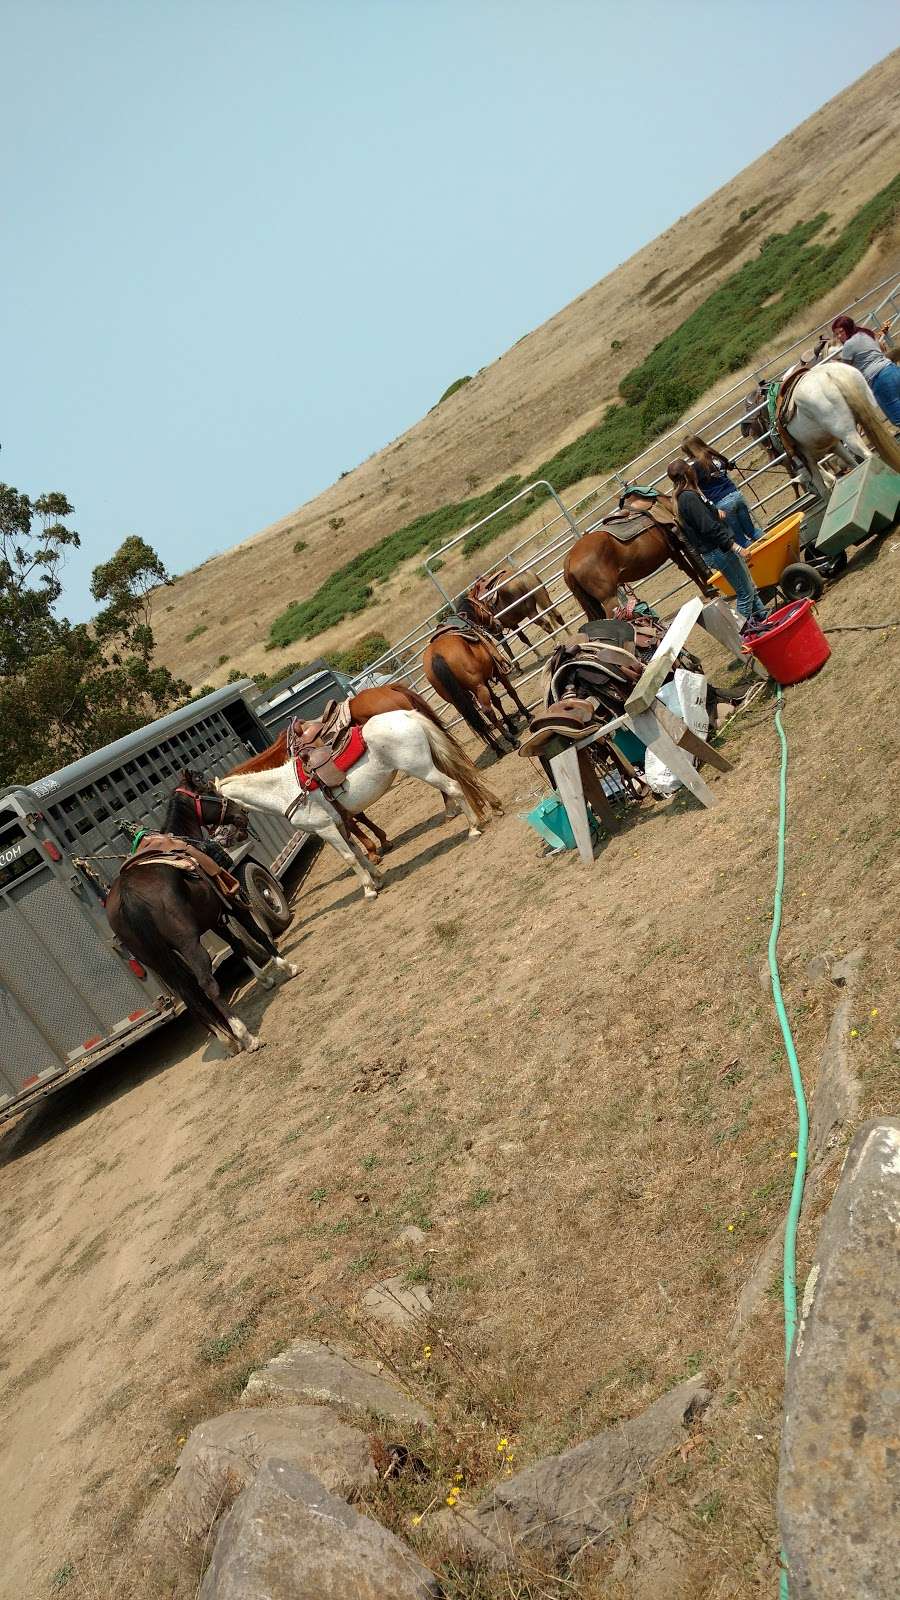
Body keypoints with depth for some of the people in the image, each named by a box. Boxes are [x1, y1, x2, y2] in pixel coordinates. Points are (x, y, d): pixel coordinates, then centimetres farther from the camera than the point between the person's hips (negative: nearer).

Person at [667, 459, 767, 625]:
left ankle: (763, 616, 32)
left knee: (751, 587, 20)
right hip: (718, 551, -10)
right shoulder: (689, 498, -20)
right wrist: (733, 545, -24)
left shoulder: (692, 493, 11)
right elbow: (708, 527, -26)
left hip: (720, 548, 10)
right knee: (745, 593, -4)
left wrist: (717, 510, 8)